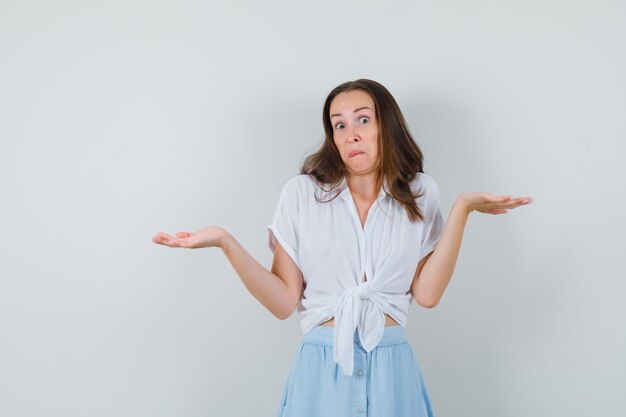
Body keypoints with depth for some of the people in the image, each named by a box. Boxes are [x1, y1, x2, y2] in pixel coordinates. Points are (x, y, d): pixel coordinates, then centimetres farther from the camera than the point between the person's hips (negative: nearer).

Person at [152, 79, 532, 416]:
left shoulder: (419, 194, 3)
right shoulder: (302, 192, -1)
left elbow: (427, 293, -7)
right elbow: (284, 302, -5)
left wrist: (462, 209, -12)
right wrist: (226, 242, -16)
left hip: (392, 369, 1)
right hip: (322, 367, -1)